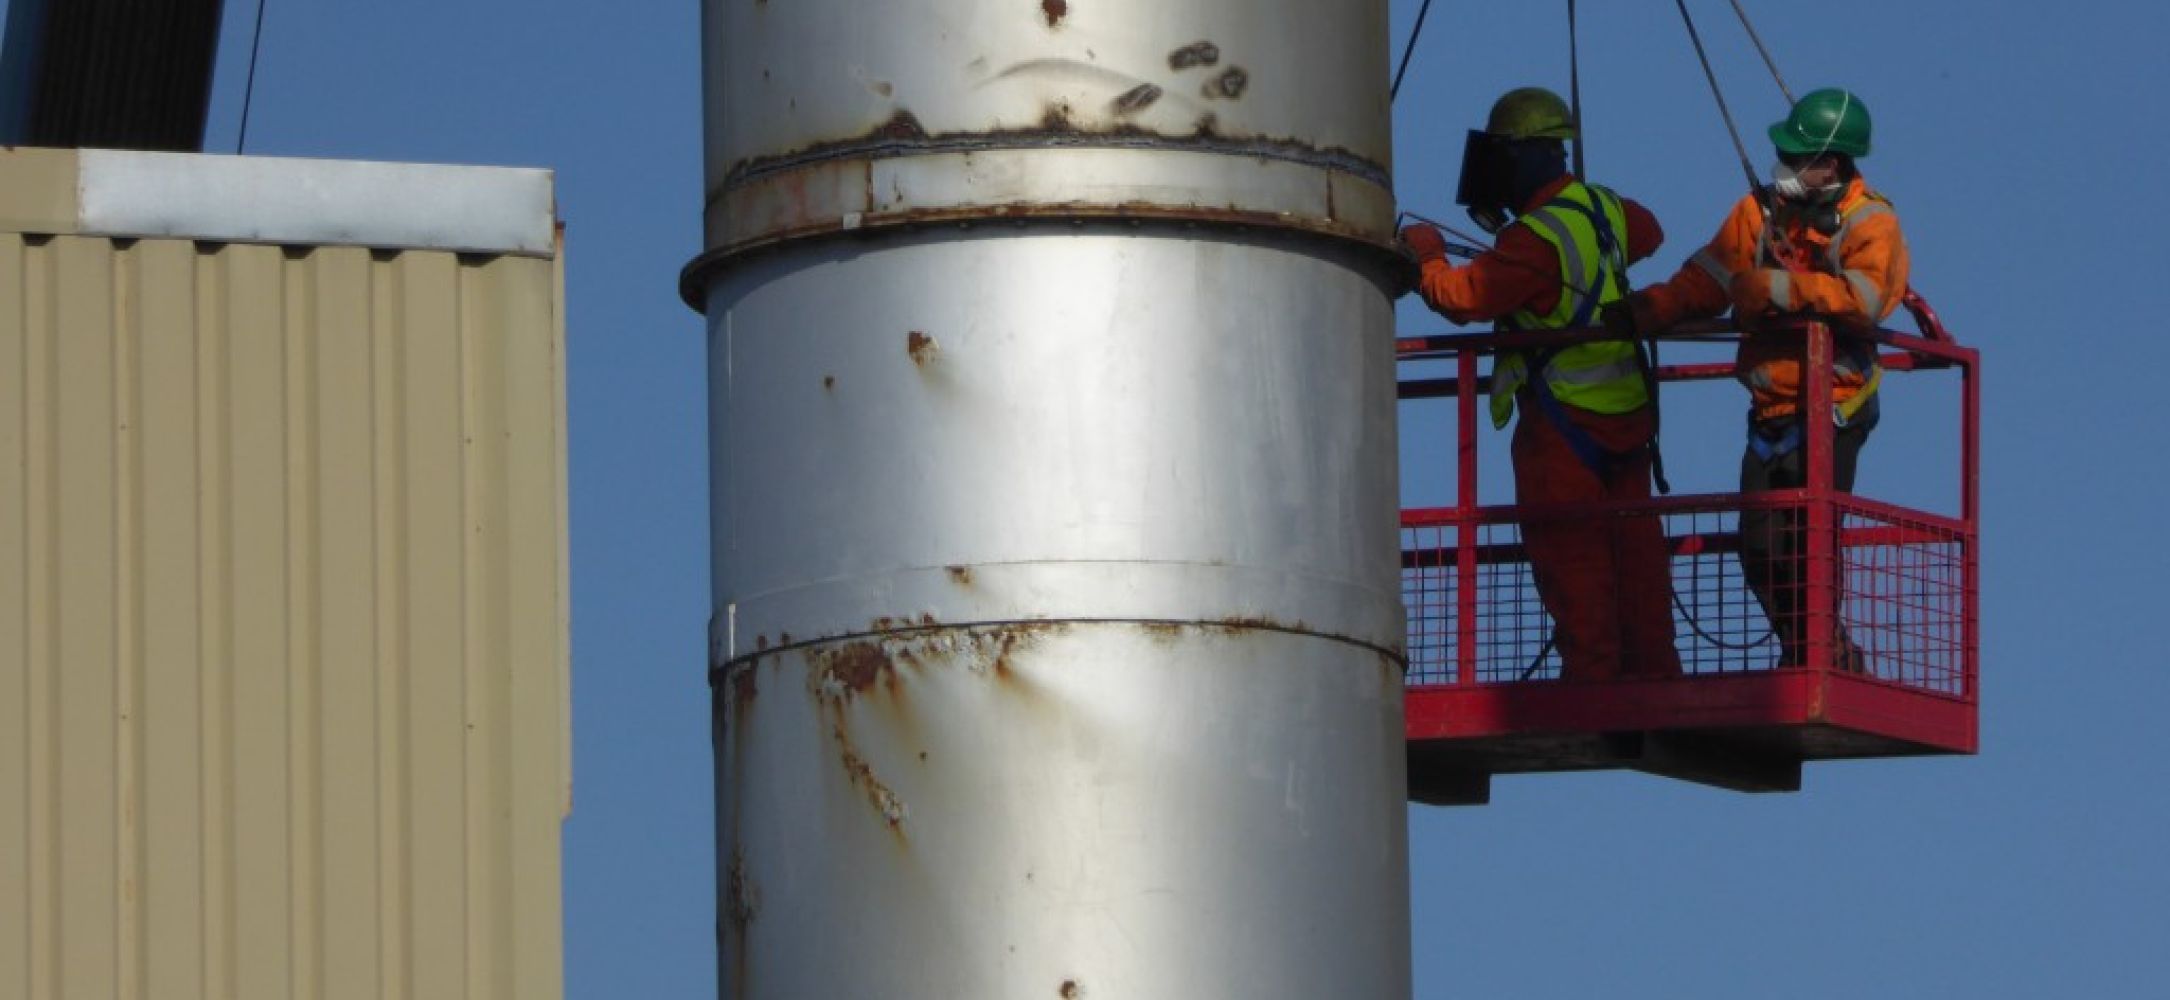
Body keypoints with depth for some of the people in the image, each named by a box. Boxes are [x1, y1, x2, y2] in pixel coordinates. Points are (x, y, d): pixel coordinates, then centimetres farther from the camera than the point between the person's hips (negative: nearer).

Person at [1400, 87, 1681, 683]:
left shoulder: (1536, 240, -21)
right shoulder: (1604, 209, 5)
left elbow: (1461, 297, -23)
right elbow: (1648, 234, 28)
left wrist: (1426, 255, -4)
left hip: (1564, 429, -8)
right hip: (1628, 418, 8)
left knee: (1571, 565, -2)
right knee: (1634, 560, 11)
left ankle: (1592, 680, -4)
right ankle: (1653, 675, 12)